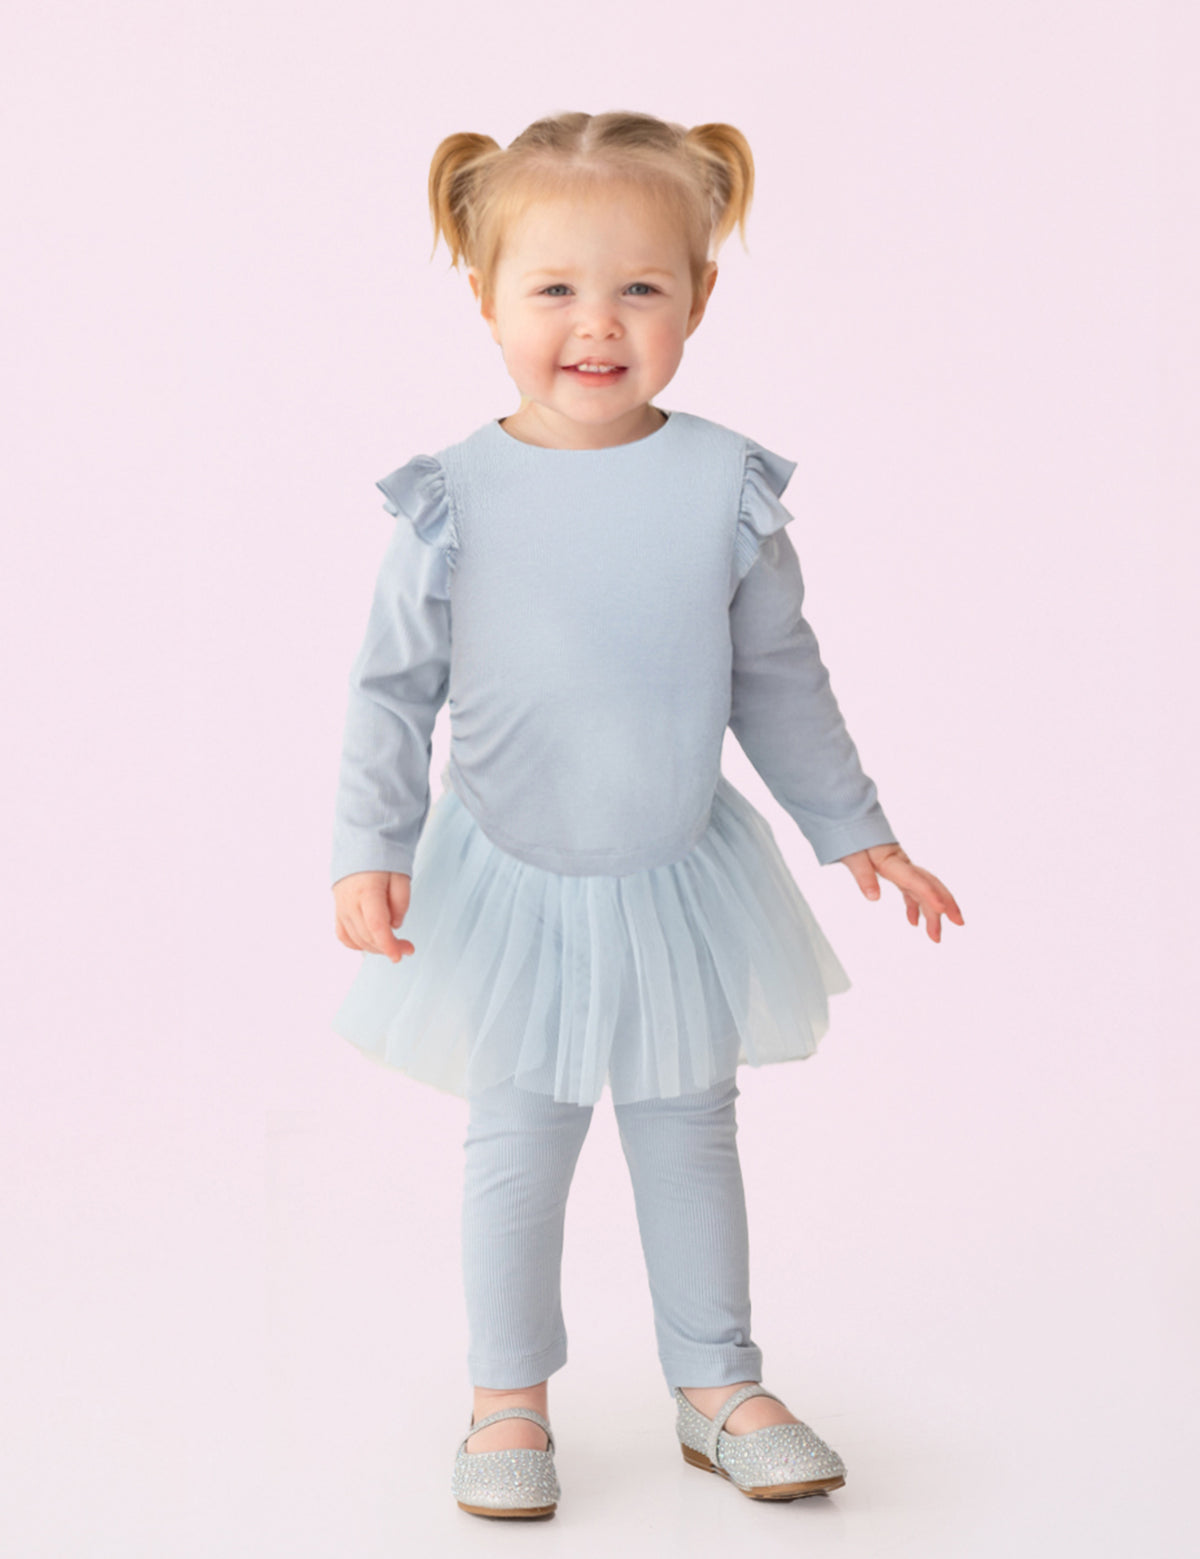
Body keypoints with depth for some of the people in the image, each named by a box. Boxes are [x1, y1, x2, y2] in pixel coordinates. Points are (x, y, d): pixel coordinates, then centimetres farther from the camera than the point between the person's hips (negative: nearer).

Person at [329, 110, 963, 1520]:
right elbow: (393, 689, -5)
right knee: (517, 1147, 9)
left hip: (682, 877, 2)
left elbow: (779, 680, 3)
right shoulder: (452, 499, -12)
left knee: (689, 1139, 14)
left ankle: (717, 1386, 30)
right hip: (511, 884, -1)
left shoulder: (727, 486, -8)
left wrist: (856, 829, 8)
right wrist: (369, 849, -14)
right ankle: (510, 1398, 27)